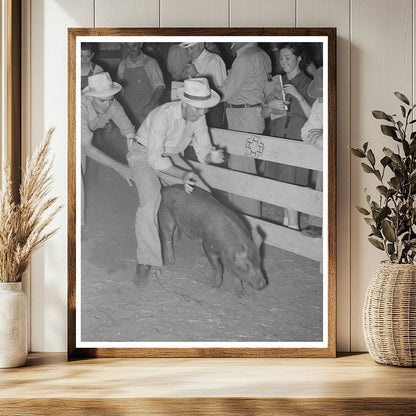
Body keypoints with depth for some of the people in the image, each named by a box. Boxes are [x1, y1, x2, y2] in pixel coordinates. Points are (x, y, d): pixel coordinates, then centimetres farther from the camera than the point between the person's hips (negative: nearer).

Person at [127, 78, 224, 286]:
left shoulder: (198, 117, -12)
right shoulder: (163, 116, -33)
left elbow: (203, 151, -4)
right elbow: (154, 159, -32)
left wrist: (211, 156, -28)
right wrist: (183, 175, -41)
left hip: (171, 157, 7)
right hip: (144, 156, -6)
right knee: (150, 202, -30)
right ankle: (145, 261, -26)